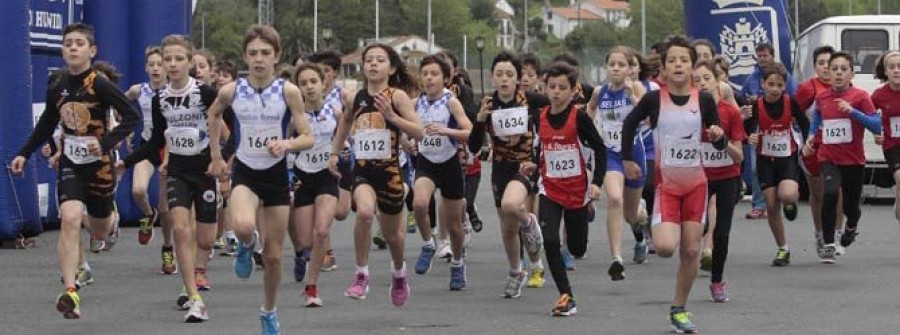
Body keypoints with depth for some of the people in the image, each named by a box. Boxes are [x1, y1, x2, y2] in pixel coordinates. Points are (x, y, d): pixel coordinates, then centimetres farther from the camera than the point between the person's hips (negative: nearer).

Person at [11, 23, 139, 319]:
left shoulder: (99, 85, -16)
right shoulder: (56, 87, -2)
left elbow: (132, 117, -16)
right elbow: (46, 125, 15)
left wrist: (107, 143, -27)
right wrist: (24, 154, 13)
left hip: (98, 164, -2)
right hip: (70, 164, 2)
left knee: (99, 233, 15)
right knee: (69, 219, -22)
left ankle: (99, 215, 56)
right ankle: (70, 292, -25)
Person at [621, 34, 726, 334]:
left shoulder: (704, 100, -4)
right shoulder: (653, 99, -9)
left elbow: (720, 145, 3)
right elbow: (630, 123, 10)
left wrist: (718, 135, -19)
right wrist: (628, 159, 10)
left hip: (696, 183, 2)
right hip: (665, 183, -2)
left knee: (691, 250, 2)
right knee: (666, 247, -19)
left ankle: (678, 309, 18)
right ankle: (659, 230, 19)